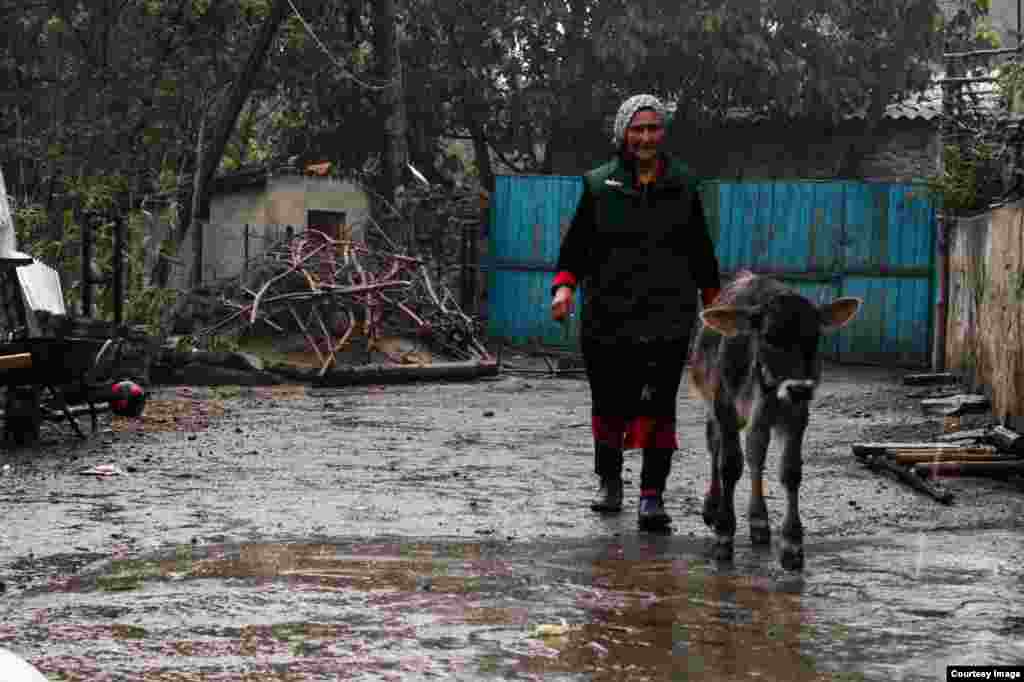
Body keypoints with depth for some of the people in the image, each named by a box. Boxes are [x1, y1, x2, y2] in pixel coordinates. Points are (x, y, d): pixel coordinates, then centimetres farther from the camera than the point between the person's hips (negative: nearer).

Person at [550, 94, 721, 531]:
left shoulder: (683, 185, 9)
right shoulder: (600, 186, 5)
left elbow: (701, 252, 17)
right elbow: (576, 245, 6)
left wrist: (714, 305, 17)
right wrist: (564, 286, -11)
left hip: (667, 319, 0)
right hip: (608, 317, 0)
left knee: (658, 406, -11)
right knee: (610, 407, 8)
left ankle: (652, 496, -8)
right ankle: (610, 482, 31)